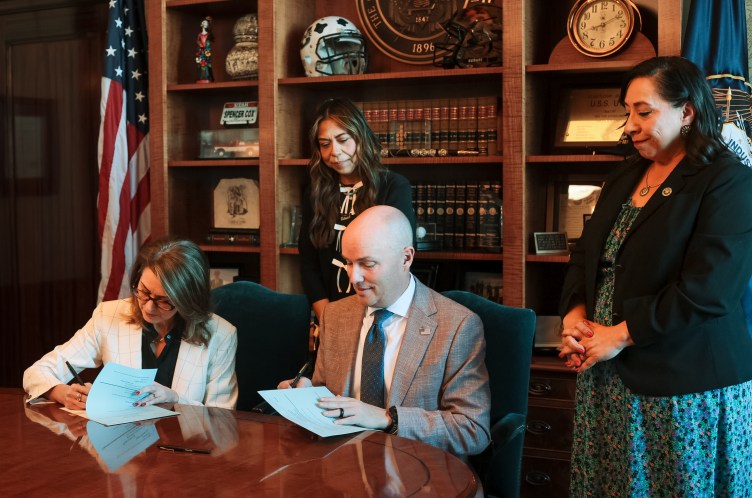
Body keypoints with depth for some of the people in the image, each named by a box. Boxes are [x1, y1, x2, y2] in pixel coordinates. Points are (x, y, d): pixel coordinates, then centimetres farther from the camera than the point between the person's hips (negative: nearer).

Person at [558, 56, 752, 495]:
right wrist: (575, 315, -4)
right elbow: (586, 254, 15)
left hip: (686, 389, -7)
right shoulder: (625, 177, 14)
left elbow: (706, 290, -21)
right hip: (609, 380, 7)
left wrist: (621, 335, -18)